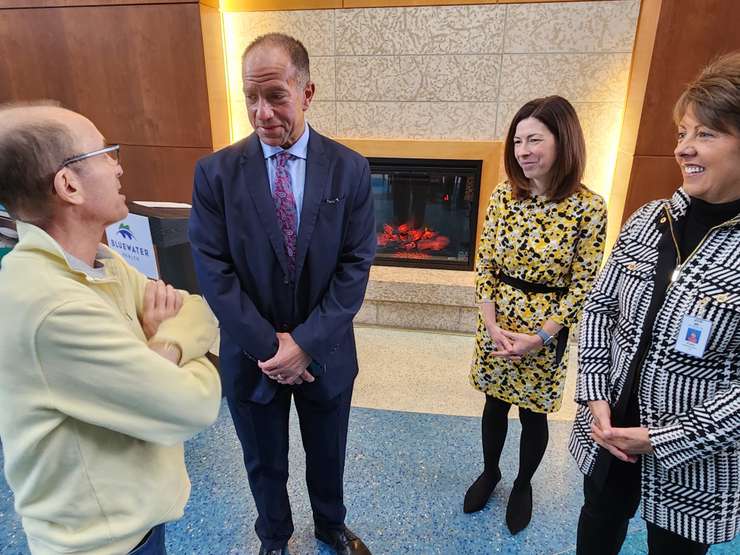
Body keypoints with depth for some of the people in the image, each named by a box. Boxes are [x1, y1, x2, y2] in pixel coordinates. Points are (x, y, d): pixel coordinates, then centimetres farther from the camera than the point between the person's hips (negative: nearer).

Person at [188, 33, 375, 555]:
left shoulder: (349, 169, -9)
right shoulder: (216, 171, -9)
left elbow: (356, 264, -11)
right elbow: (213, 270, -11)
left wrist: (306, 342, -17)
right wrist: (267, 345, -15)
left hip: (326, 353, 1)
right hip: (251, 356, 0)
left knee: (327, 454, 24)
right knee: (264, 463, 22)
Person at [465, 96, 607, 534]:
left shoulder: (588, 207, -13)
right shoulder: (504, 195, -4)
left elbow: (582, 285, -10)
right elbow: (486, 264, -2)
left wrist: (540, 336, -16)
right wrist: (492, 325, -10)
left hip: (547, 330, -3)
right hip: (496, 323, 3)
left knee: (533, 412, 15)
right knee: (495, 402, 19)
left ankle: (524, 485, 43)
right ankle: (490, 472, 45)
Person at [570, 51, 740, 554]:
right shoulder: (648, 220, -3)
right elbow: (599, 307, 1)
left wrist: (663, 439, -18)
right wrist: (595, 396, -7)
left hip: (698, 459, -4)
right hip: (609, 429, 4)